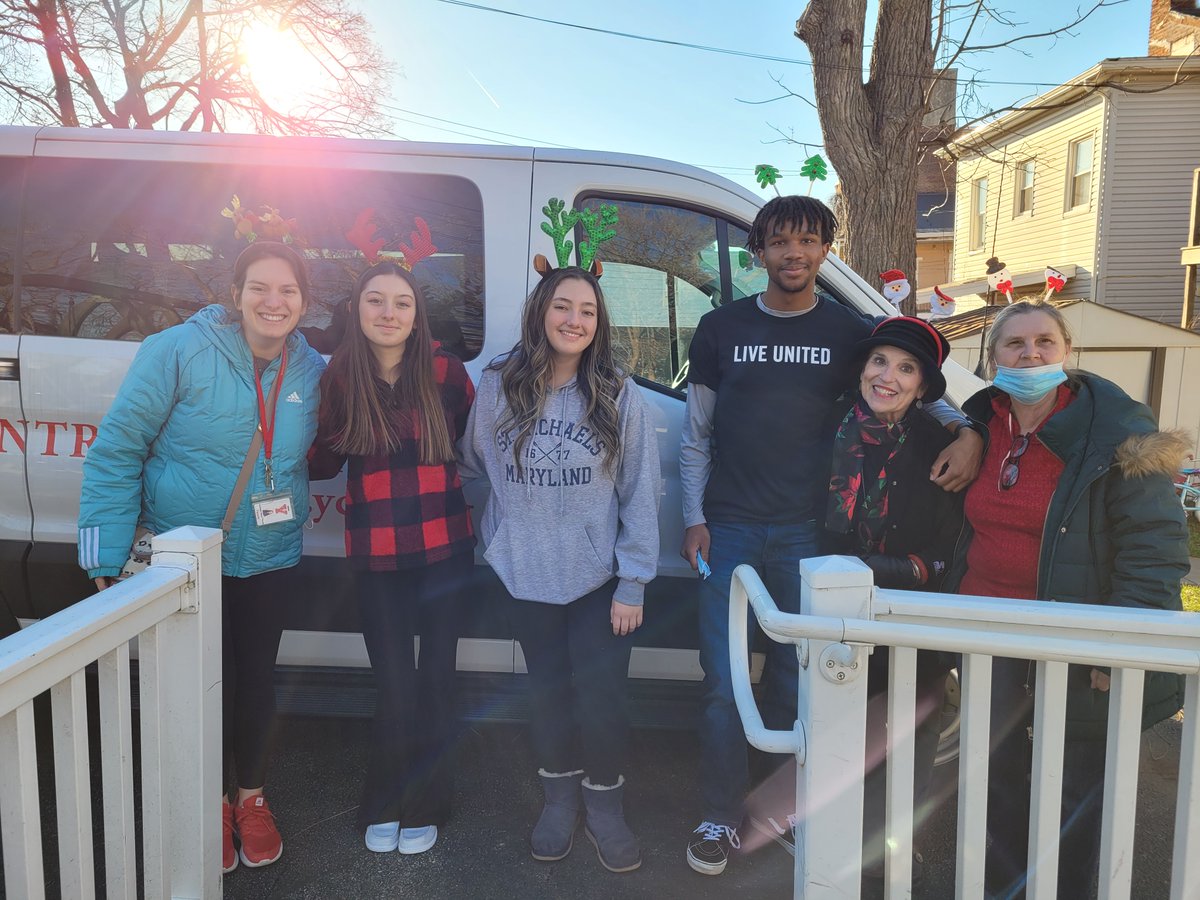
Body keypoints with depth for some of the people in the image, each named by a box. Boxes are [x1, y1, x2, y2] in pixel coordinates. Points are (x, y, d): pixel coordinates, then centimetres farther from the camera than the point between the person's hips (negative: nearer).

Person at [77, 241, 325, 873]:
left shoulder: (311, 371, -3)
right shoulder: (179, 351, -16)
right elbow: (116, 450, -13)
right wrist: (107, 557, -14)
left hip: (267, 559, 4)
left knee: (257, 683, 13)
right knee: (207, 686, 5)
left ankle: (251, 800, 39)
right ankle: (208, 807, 34)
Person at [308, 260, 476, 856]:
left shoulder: (444, 372, -4)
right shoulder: (338, 379, -1)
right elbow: (321, 463, 4)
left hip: (445, 550, 0)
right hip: (375, 556, 0)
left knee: (435, 679, 10)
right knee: (395, 686, 2)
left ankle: (422, 806, 28)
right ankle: (385, 806, 26)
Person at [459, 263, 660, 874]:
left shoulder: (619, 397, -8)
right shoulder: (498, 388, -4)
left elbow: (639, 495, -6)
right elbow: (475, 461, 12)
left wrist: (632, 583, -8)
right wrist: (513, 511, 5)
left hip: (599, 579, -1)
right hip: (528, 577, 2)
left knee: (600, 696, 3)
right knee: (548, 690, 16)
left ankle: (605, 808, 27)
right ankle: (559, 799, 37)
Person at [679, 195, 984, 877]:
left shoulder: (853, 333, 5)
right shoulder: (721, 329, 5)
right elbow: (697, 436, 8)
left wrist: (966, 432, -7)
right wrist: (694, 519, 1)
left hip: (806, 535, 0)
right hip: (728, 531, 0)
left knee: (795, 683, 9)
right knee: (725, 685, 3)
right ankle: (723, 818, 19)